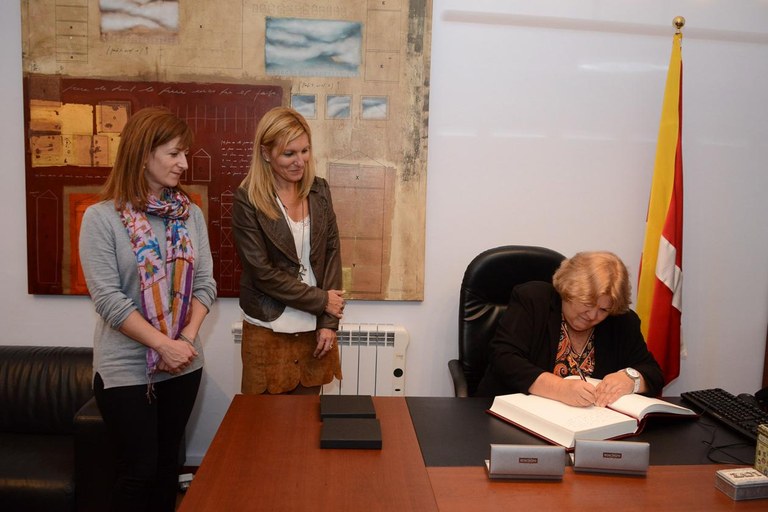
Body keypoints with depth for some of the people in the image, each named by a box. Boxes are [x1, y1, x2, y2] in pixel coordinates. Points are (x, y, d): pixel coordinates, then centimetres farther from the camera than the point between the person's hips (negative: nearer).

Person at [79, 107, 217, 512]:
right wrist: (163, 344, -18)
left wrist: (187, 337, -12)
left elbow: (205, 284, 2)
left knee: (167, 463, 17)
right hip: (126, 368, -4)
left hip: (183, 365, 4)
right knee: (138, 472, 7)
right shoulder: (101, 218, -10)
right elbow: (107, 299, -15)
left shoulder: (191, 215, 2)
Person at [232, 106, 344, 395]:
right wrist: (322, 301, -10)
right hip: (269, 331, -3)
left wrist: (330, 321, -4)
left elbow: (332, 253, 2)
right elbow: (263, 273, -12)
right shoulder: (247, 201, -9)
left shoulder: (319, 191, 3)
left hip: (315, 328, 4)